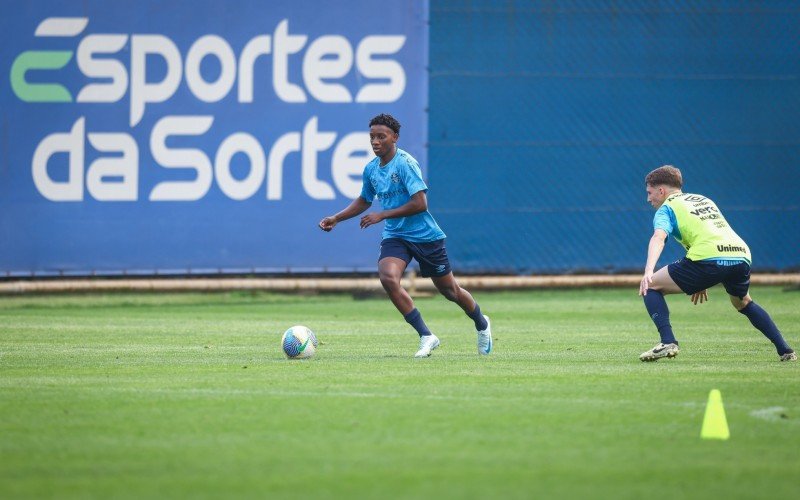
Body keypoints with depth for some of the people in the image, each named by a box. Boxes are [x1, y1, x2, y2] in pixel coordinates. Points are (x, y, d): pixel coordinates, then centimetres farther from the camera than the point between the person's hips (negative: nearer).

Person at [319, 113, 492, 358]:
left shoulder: (405, 163, -17)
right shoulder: (371, 169, 4)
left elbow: (420, 203, -23)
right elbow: (364, 200, 24)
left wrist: (382, 215, -21)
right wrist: (336, 218, 12)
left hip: (424, 235, -5)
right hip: (394, 236, 5)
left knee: (449, 290, 8)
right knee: (387, 276, -24)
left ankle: (482, 324, 40)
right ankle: (426, 336, -14)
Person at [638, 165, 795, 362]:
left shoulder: (666, 209, 12)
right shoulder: (703, 199, 33)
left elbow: (658, 238, -9)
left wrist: (648, 272, -24)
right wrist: (703, 282, 40)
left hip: (710, 260, -7)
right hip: (741, 254, 7)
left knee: (651, 287, 7)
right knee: (743, 303, 35)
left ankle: (668, 342, -10)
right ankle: (784, 349, 24)